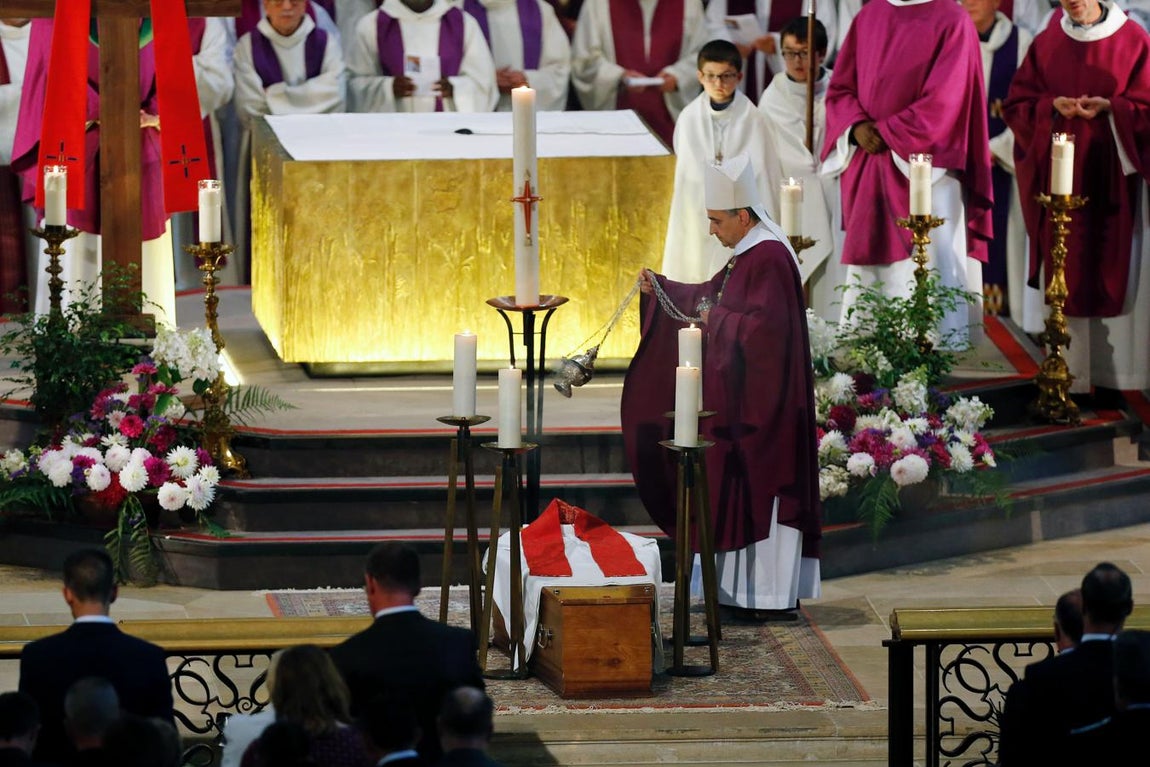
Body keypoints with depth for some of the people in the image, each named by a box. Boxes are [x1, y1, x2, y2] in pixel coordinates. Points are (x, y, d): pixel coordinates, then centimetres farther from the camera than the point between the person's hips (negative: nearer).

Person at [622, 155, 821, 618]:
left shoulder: (770, 258, -18)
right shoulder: (749, 255, 14)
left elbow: (763, 325, -25)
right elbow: (712, 298, 20)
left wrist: (715, 319, -14)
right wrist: (662, 290, 9)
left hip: (763, 402, -10)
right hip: (742, 396, 10)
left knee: (763, 488, -7)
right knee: (746, 490, 12)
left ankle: (774, 596, -3)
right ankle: (751, 588, 17)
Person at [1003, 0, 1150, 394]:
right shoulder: (1045, 45, 6)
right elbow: (1016, 106, 7)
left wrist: (1110, 108, -20)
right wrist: (1051, 107, -12)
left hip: (1112, 180, -2)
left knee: (1115, 274, -2)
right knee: (1066, 277, 2)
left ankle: (1118, 375, 3)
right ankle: (1068, 374, 6)